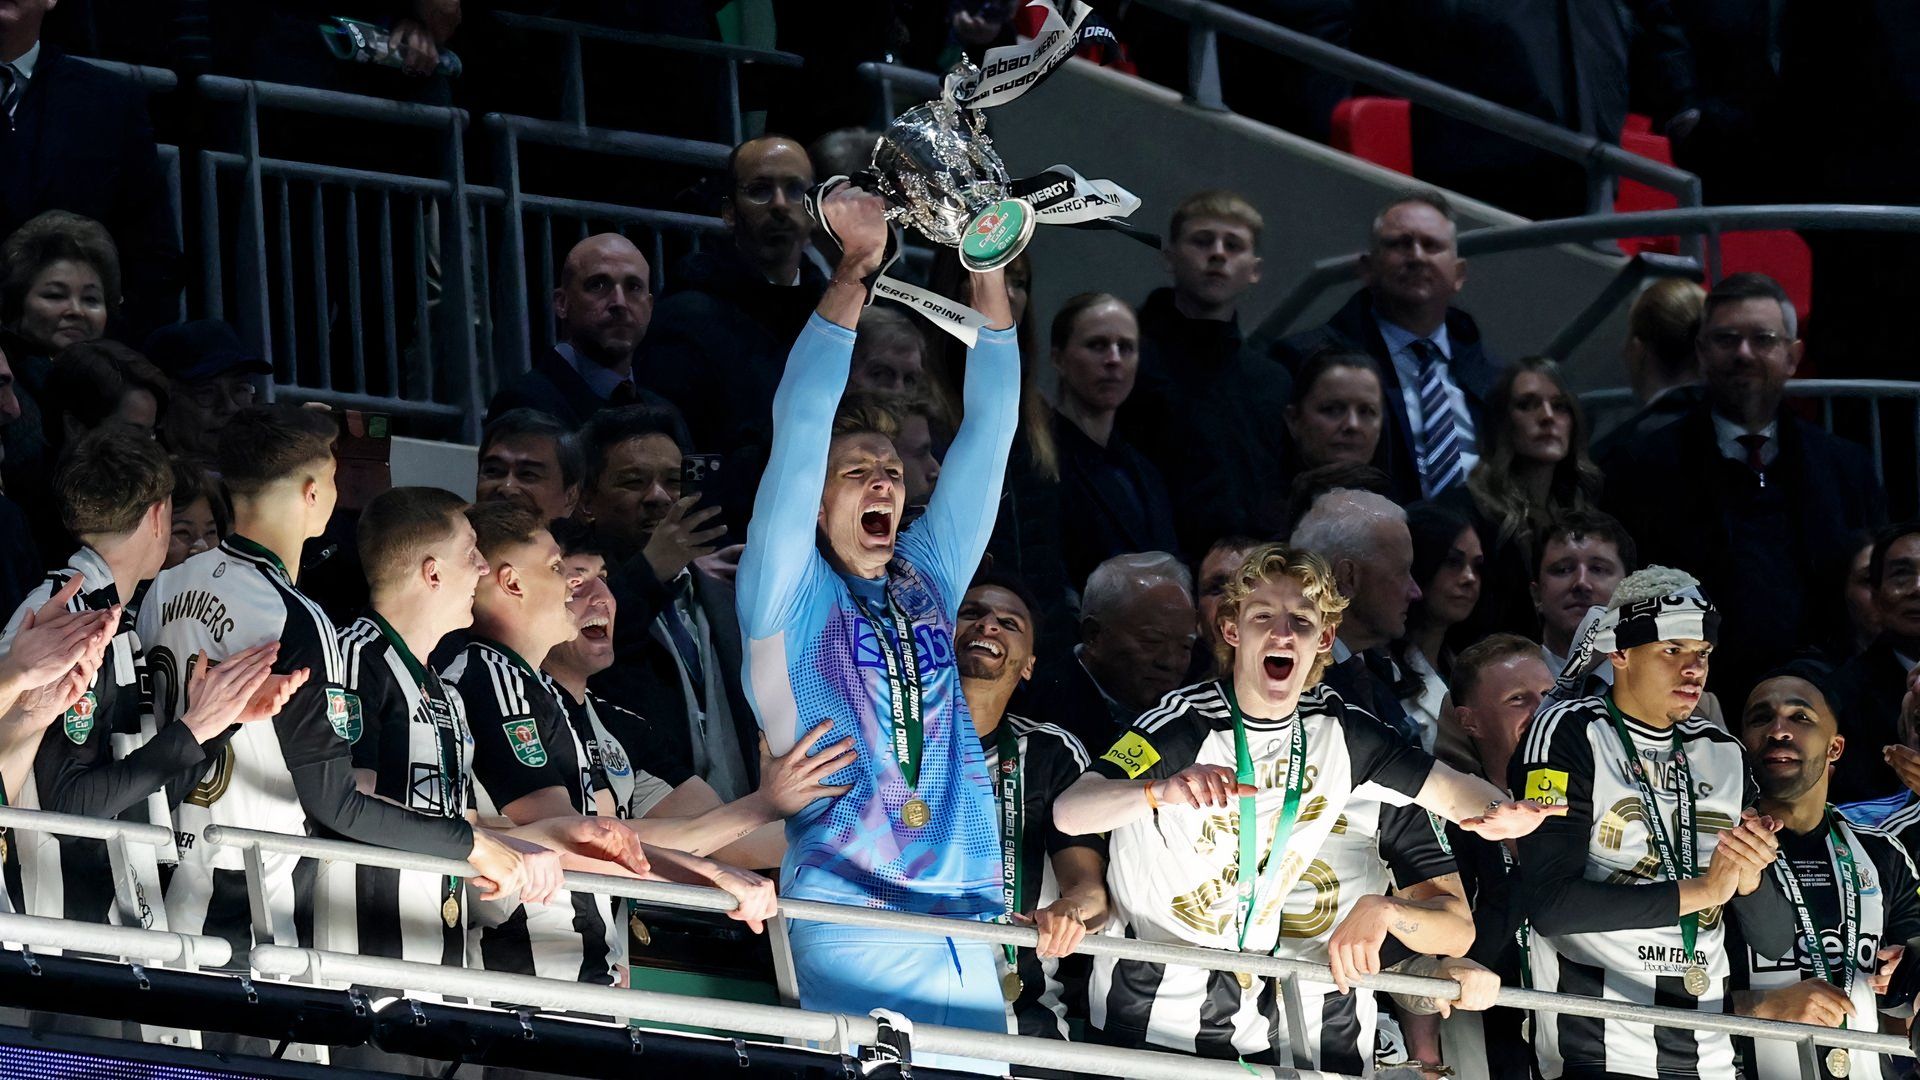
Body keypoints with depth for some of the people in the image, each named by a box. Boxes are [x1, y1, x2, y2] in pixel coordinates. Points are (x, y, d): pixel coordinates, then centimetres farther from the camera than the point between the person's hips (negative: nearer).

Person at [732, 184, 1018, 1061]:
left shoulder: (929, 579, 18)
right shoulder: (791, 592, 6)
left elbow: (987, 431, 15)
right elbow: (798, 434, -4)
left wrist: (989, 276, 8)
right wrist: (850, 276, -9)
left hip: (964, 930, 5)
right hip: (848, 917, -5)